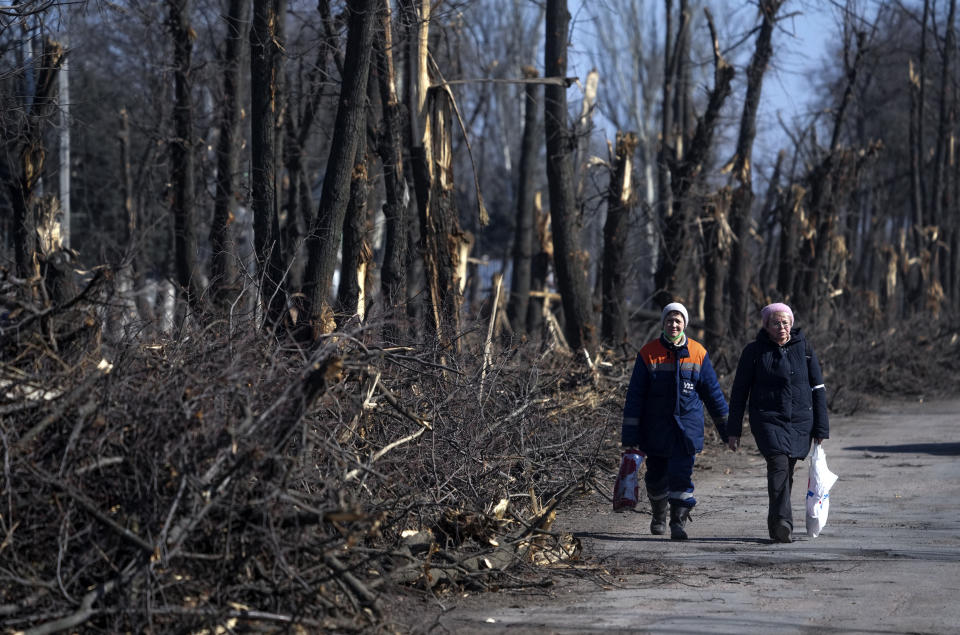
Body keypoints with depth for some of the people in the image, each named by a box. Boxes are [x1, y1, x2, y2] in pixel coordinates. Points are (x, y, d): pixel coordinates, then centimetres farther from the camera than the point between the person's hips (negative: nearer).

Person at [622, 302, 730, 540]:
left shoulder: (698, 353, 1)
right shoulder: (648, 353, -2)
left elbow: (712, 391, 9)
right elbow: (635, 396, -1)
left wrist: (726, 427, 9)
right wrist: (629, 436, -5)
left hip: (687, 426, -1)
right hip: (656, 428, 1)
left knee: (681, 475, -13)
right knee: (656, 476, 11)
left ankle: (678, 522, -10)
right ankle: (659, 517, 34)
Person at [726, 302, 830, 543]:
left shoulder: (804, 348, 6)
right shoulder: (754, 351, 1)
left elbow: (818, 388, 9)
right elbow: (739, 391, 6)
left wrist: (820, 428, 4)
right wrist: (734, 430, 3)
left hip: (800, 422, 3)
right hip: (768, 419, -3)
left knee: (787, 471, 8)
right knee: (778, 464, -22)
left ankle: (775, 524, 22)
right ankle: (782, 522, -33)